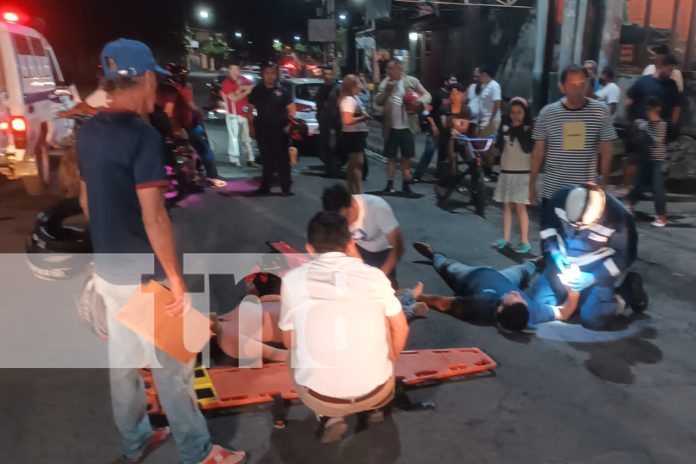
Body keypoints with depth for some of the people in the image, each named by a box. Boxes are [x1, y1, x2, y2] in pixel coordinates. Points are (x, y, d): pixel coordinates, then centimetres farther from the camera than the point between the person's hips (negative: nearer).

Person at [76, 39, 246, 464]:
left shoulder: (89, 132, 5)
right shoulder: (142, 135, -21)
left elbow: (88, 200, 14)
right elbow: (153, 217, -24)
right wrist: (176, 280, -18)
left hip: (107, 266, 8)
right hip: (143, 273, -8)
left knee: (123, 358, 19)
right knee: (171, 365, 4)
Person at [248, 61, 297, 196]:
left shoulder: (282, 90, 1)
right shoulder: (256, 91, 7)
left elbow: (292, 110, 1)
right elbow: (250, 110, 10)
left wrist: (288, 126, -9)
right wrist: (252, 127, 3)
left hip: (280, 130, -2)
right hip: (262, 130, 2)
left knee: (282, 159, -2)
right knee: (266, 159, 10)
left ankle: (286, 188, 1)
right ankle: (265, 186, 19)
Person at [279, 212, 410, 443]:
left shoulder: (292, 280, -2)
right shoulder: (373, 275, -2)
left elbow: (289, 342, 10)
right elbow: (401, 329, 9)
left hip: (318, 398, -1)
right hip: (375, 392, 1)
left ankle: (331, 418, 14)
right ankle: (375, 407, 25)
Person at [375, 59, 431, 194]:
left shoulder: (412, 81, -3)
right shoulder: (385, 83, 2)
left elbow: (427, 95, -1)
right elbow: (378, 101, -6)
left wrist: (419, 102, -21)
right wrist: (386, 90, -20)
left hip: (407, 126, -1)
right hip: (391, 127, 1)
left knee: (406, 157, 9)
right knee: (391, 157, 8)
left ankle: (406, 184, 19)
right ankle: (390, 184, 15)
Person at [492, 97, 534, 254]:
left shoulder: (529, 128, -3)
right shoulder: (505, 126, 7)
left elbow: (528, 148, -15)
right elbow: (499, 147, 2)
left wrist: (519, 130, -13)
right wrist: (505, 132, -12)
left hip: (522, 173, -4)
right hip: (506, 172, 4)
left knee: (520, 207, -5)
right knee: (507, 206, 8)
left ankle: (525, 241, 1)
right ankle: (505, 239, 15)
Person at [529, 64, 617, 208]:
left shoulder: (600, 111, -4)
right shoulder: (547, 113, -3)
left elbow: (606, 151, 1)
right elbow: (539, 151, 2)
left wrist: (604, 184, -1)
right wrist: (532, 185, 2)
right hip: (552, 191, 1)